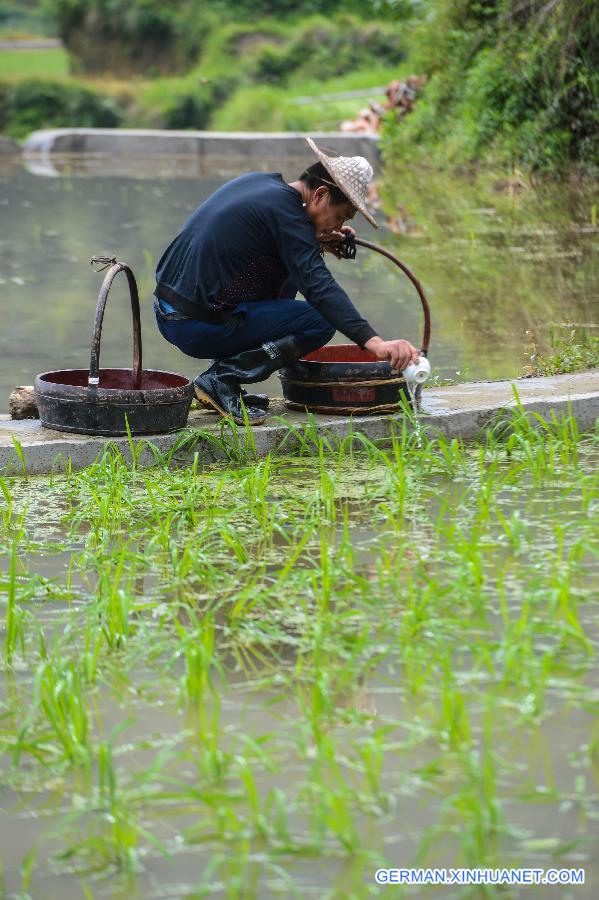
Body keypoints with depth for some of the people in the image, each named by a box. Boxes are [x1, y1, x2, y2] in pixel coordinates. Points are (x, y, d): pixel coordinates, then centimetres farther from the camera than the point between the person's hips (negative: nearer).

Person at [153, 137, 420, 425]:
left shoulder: (259, 182, 12)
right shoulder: (285, 212, -15)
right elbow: (320, 287, -25)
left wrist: (316, 243, 20)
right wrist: (374, 343, -32)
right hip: (196, 327, -9)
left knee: (286, 277, 24)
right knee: (321, 321, -6)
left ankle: (223, 377, 16)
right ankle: (220, 379, -7)